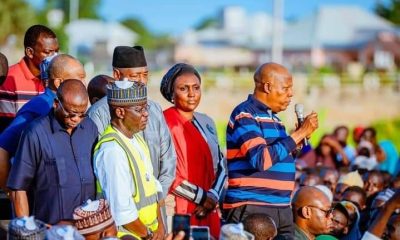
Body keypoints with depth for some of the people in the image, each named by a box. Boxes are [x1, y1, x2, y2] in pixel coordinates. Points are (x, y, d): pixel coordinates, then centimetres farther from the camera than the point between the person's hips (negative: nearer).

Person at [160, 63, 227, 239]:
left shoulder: (206, 122, 12)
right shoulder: (165, 123, -9)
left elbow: (220, 166, 13)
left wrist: (213, 197, -5)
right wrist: (203, 197, -10)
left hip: (208, 213, 6)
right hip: (178, 213, -6)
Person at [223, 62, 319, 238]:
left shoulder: (272, 117, 19)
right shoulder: (245, 115, -8)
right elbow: (261, 160, -21)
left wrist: (301, 136, 12)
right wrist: (299, 134, -16)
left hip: (281, 208, 8)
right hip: (250, 208, -8)